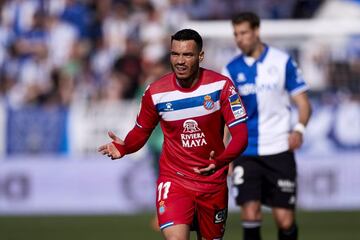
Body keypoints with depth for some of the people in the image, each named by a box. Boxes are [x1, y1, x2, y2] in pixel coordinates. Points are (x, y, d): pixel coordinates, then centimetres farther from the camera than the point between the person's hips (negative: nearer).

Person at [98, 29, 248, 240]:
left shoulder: (221, 86, -11)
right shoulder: (155, 92, -8)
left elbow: (240, 135, -12)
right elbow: (142, 131, 8)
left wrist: (219, 162, -31)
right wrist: (123, 148, -14)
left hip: (213, 181, 1)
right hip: (173, 180, -1)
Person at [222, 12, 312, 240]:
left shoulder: (283, 61, 0)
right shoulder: (232, 69, 4)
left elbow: (303, 103, 2)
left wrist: (299, 129, -18)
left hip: (279, 150, -1)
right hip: (245, 152, 1)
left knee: (285, 219, -1)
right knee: (250, 213, -11)